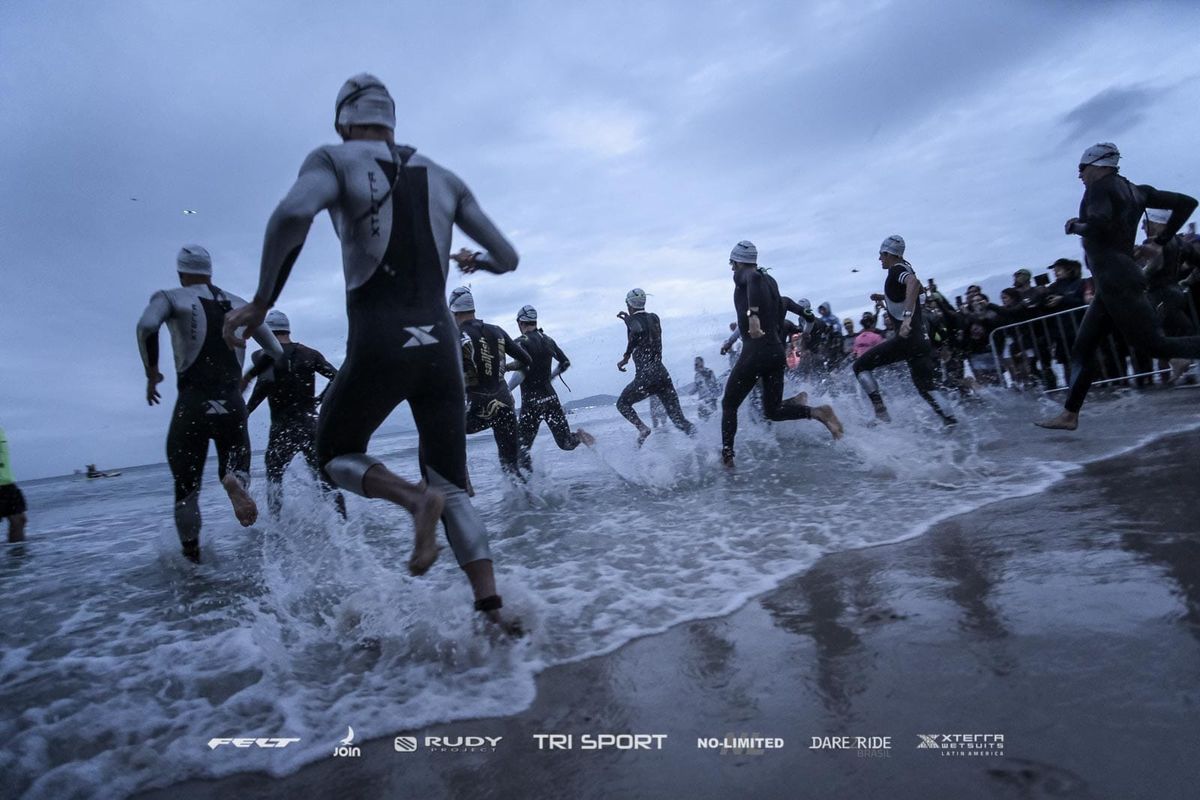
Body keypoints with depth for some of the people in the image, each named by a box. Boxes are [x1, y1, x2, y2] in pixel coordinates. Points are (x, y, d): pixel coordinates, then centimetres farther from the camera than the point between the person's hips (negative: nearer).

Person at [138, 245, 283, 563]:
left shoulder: (171, 298, 4)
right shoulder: (241, 304, 13)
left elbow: (146, 326, -18)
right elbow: (277, 352, 14)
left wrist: (151, 373, -4)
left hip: (193, 407, -2)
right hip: (233, 407, 2)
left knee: (186, 491, 15)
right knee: (235, 468, 17)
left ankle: (192, 559, 21)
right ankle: (234, 481, -20)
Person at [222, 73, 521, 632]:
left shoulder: (334, 160, 4)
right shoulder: (443, 177, 15)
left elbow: (293, 214, -19)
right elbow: (507, 258, 15)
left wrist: (261, 302, -8)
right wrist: (474, 261, 37)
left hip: (379, 346, -4)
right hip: (441, 346, 4)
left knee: (335, 455, 21)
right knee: (452, 488, 14)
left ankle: (415, 499, -10)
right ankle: (492, 610, 2)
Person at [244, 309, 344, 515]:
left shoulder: (264, 355, -1)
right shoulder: (310, 353, 8)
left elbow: (265, 382, -18)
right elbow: (336, 377, -1)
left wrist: (247, 410, -8)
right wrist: (320, 400, 7)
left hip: (282, 428, -2)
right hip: (311, 425, 2)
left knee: (273, 476, 17)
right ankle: (341, 519, -7)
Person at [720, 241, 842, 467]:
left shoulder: (741, 275, -4)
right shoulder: (770, 280, 18)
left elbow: (754, 278, -29)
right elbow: (779, 317, 20)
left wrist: (752, 314, -39)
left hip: (755, 351, -7)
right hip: (777, 351, 7)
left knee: (729, 405, 7)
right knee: (773, 411, 15)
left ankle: (727, 458, 5)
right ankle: (817, 412, -6)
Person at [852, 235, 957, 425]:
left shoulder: (896, 269, -5)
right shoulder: (906, 268, 21)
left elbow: (914, 282, -29)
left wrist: (907, 317, -36)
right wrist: (884, 298, 36)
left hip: (907, 338, -9)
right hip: (922, 339, 9)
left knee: (860, 365, -1)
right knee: (926, 390, 13)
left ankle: (881, 414, -9)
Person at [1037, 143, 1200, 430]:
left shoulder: (1100, 186, -5)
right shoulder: (1137, 191, 20)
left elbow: (1099, 224, -22)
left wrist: (1074, 226, -3)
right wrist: (1161, 240, 22)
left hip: (1115, 279, -10)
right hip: (1115, 284, 10)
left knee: (1155, 345, -11)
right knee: (1082, 349, 9)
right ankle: (1069, 415, 10)